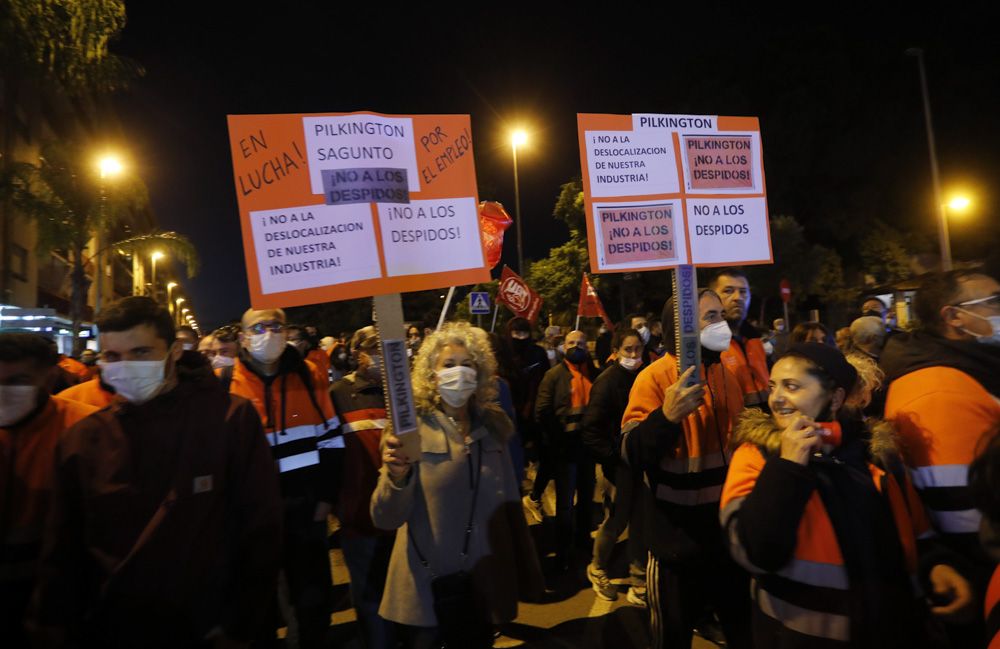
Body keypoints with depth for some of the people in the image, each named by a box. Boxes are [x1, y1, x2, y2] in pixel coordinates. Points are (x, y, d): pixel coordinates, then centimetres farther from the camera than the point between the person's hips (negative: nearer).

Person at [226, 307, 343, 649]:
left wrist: (327, 495, -1)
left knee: (314, 595, 14)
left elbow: (331, 438, 2)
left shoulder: (308, 375, -1)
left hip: (307, 504, 2)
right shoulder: (226, 384, -7)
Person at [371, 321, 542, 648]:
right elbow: (385, 518, -17)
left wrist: (524, 572, 10)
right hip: (429, 588, -3)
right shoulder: (411, 428, -11)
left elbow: (509, 504, 8)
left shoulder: (492, 426, 0)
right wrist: (397, 476, -37)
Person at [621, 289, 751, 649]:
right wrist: (666, 416, -38)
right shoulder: (655, 377, -17)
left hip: (729, 533, 6)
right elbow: (633, 457, -25)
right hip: (679, 540, -6)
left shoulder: (727, 373, 4)